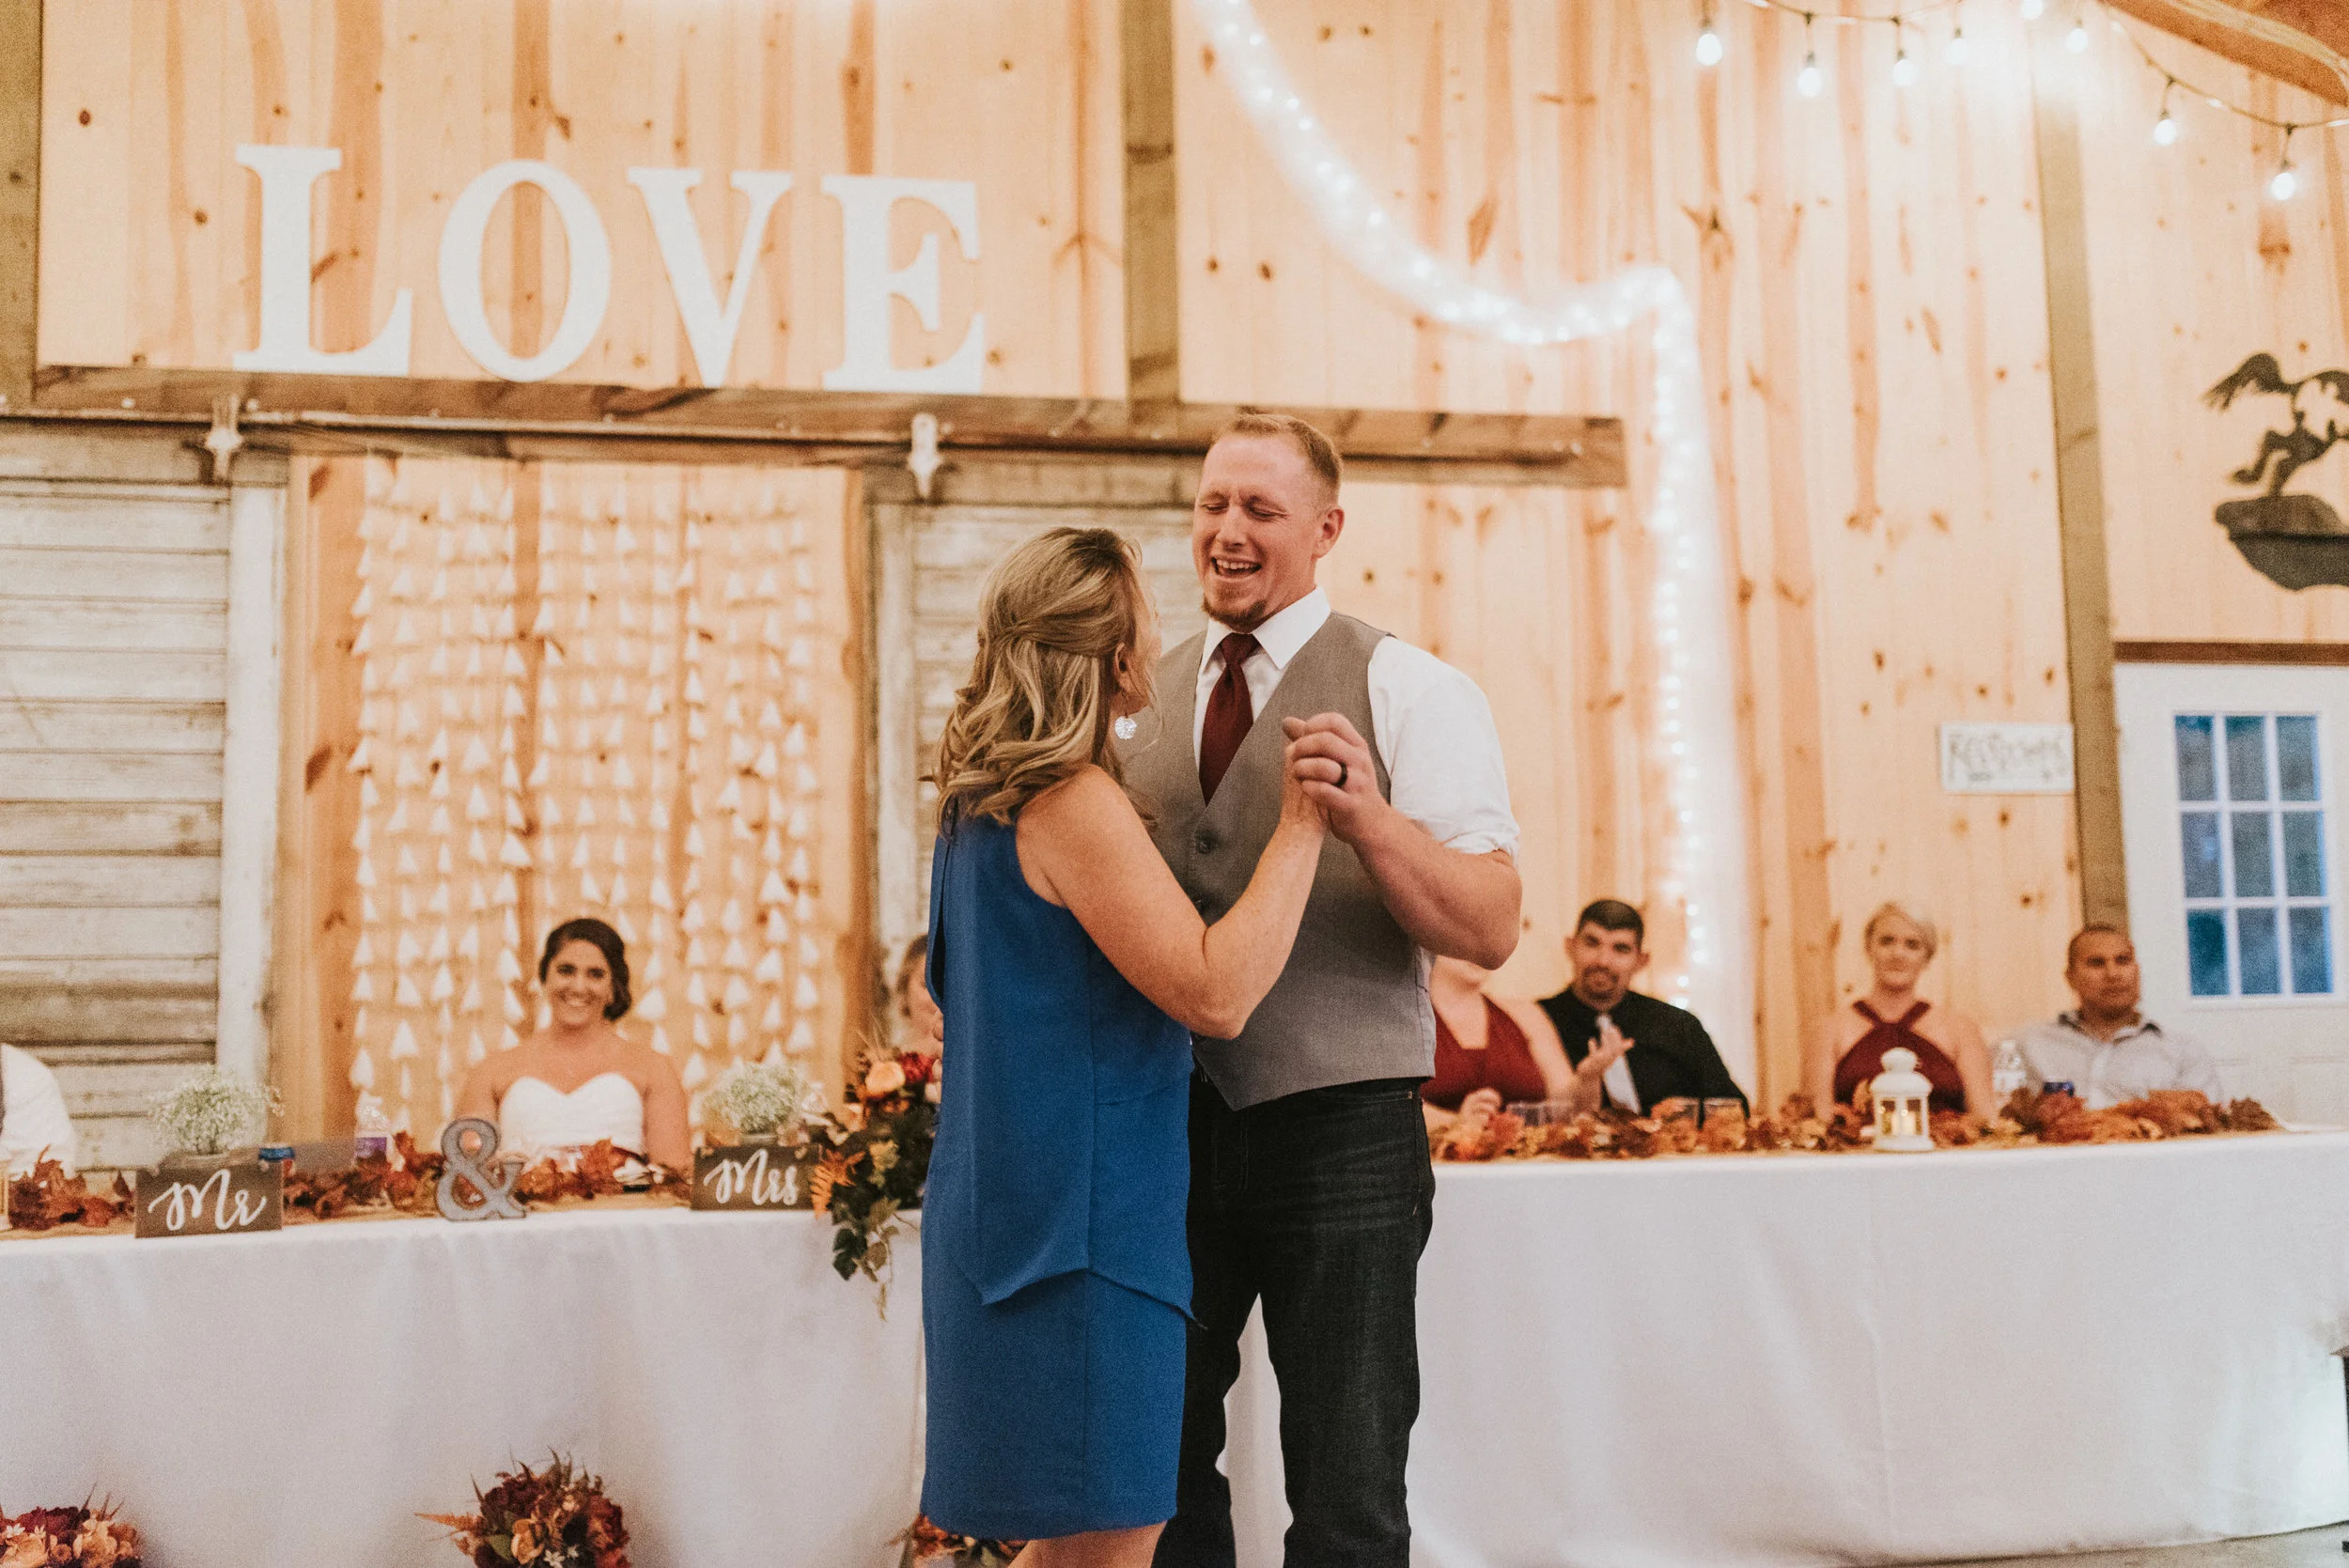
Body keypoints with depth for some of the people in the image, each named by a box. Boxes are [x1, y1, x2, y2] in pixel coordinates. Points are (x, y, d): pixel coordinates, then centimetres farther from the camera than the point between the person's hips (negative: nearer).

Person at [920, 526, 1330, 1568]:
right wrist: (1298, 825, -16)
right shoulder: (1074, 803, -17)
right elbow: (1215, 993, -23)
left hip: (1007, 1203, 10)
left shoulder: (983, 800, 14)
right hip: (1079, 1218, -10)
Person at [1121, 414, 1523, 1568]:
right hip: (1167, 1123, 5)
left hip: (1338, 1131, -5)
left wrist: (1365, 816, -30)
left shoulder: (1412, 692, -5)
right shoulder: (1143, 701, 11)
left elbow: (1490, 931, -14)